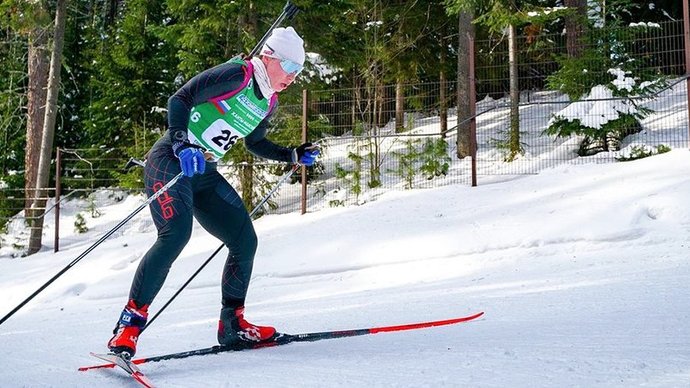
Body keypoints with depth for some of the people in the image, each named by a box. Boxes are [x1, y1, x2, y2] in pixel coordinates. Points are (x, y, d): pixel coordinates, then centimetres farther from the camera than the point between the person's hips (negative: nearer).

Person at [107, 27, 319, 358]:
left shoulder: (268, 102, 12)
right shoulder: (236, 75, -14)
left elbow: (254, 143, 29)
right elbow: (179, 99, -19)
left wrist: (294, 155, 19)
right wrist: (181, 145, -32)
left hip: (204, 174, 9)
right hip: (170, 161, -9)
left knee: (245, 241, 4)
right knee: (175, 234, -28)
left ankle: (232, 324, 17)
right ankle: (130, 324, -23)